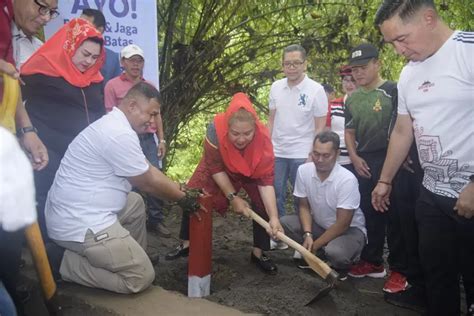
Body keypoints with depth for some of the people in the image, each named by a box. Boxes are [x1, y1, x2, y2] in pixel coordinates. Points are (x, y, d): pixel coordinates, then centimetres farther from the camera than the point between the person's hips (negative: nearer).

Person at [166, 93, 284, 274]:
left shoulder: (263, 139, -38)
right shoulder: (216, 129, -40)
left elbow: (266, 182, -34)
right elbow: (216, 169, -25)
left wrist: (274, 217, -43)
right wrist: (233, 197, -26)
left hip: (252, 172, 0)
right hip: (220, 168, 1)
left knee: (263, 203, -16)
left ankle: (258, 253, 2)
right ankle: (186, 244, 19)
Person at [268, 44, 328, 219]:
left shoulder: (316, 90, -8)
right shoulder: (276, 87, 4)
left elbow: (320, 127, -6)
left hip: (302, 155, -4)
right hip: (277, 153, 4)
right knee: (275, 196, 10)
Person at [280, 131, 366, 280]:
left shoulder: (347, 180, -29)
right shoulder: (303, 170, -14)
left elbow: (342, 224, -25)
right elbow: (304, 206, -2)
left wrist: (314, 246, -20)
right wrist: (307, 235, -18)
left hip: (350, 229, -5)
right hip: (319, 224, 5)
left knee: (335, 253, -37)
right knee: (283, 223, -16)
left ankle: (342, 265, 1)